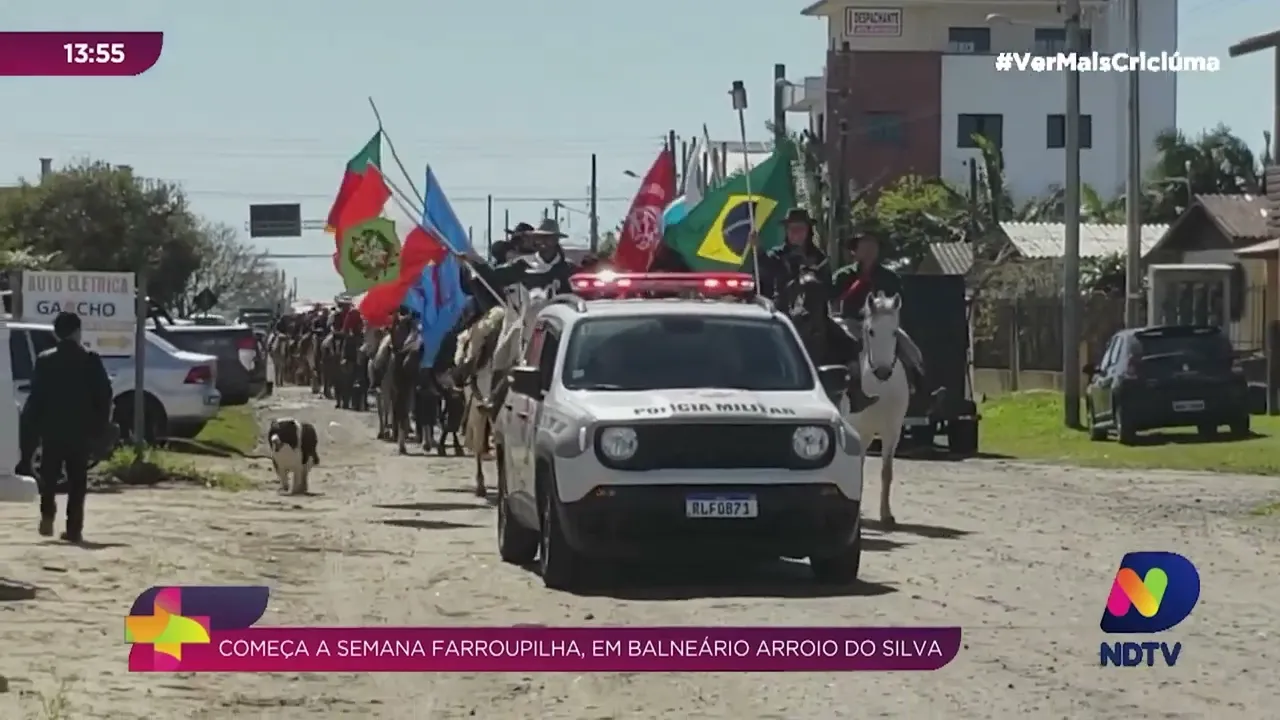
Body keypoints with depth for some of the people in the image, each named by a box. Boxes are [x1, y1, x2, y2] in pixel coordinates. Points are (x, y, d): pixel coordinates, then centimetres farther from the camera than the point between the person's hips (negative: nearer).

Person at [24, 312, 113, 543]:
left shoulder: (45, 360, -3)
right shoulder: (90, 360, -4)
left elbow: (36, 396, -4)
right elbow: (104, 395, -4)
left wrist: (33, 424, 7)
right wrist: (100, 427, 4)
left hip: (52, 429, 0)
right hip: (82, 430, 0)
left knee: (49, 475, 14)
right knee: (77, 480, 4)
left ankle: (48, 515, -6)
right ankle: (74, 528, -1)